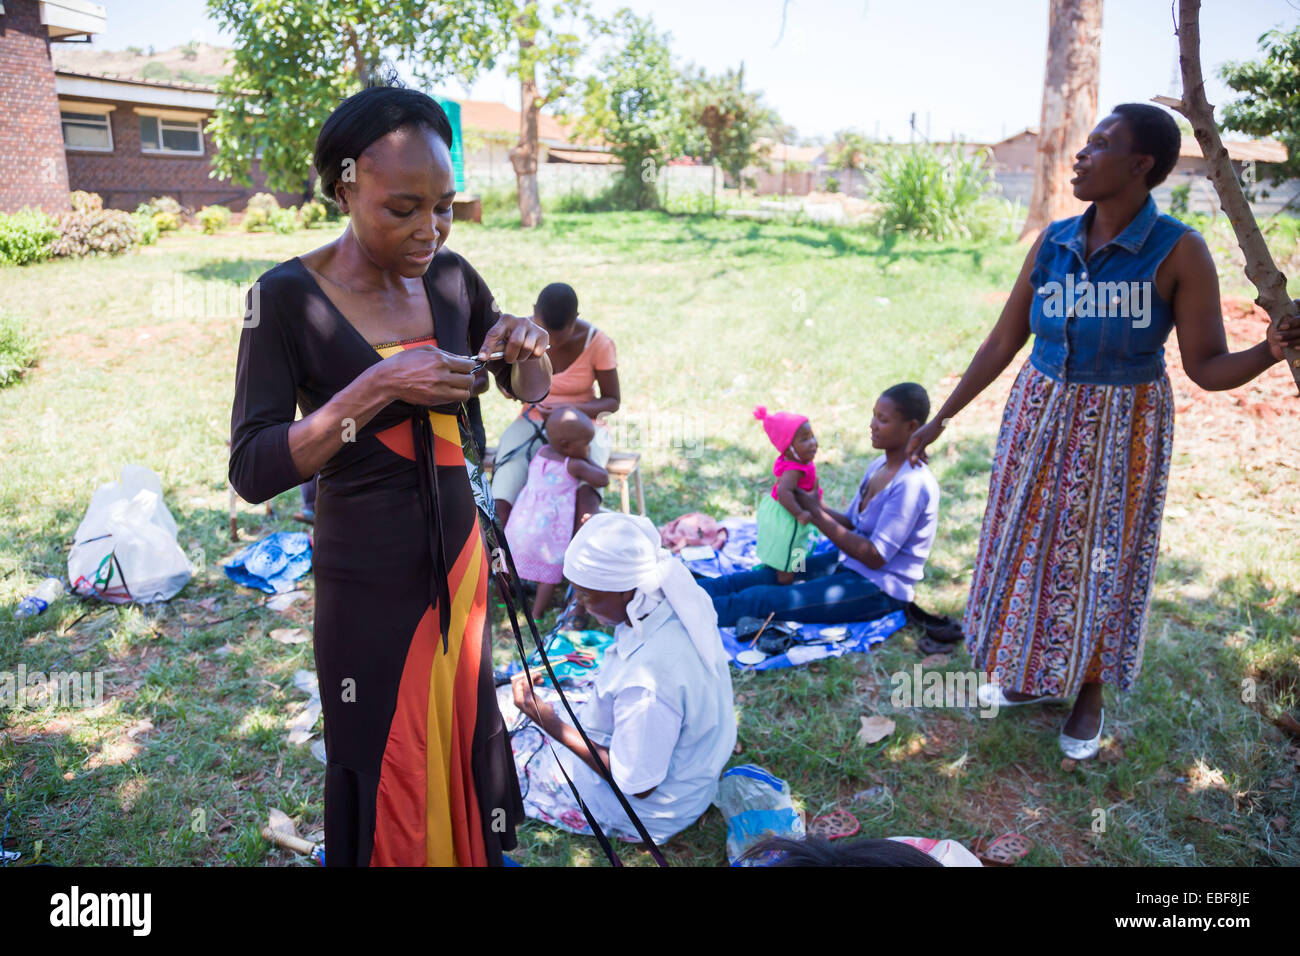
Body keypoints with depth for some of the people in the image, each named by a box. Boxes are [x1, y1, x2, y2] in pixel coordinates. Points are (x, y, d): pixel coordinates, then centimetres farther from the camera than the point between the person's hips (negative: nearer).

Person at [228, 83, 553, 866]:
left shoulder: (452, 277, -2)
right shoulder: (290, 297, -15)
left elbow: (531, 391, 10)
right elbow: (253, 470, -19)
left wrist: (526, 349, -13)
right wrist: (379, 387, -29)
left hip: (460, 554, 5)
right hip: (369, 579, -4)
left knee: (466, 734, 21)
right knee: (385, 767, 11)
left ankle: (473, 851, 46)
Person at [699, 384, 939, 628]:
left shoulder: (912, 484, -21)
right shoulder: (879, 466, 7)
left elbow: (875, 557, -23)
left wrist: (817, 515, -20)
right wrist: (816, 509, -9)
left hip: (880, 589, -8)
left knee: (762, 600, -20)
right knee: (756, 578, -1)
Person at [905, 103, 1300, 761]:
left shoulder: (1178, 252, -13)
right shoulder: (1053, 243, -3)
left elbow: (1207, 366, -12)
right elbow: (1002, 344, 2)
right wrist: (939, 420, 2)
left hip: (1122, 427, -3)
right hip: (1039, 414, 4)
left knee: (1101, 557, 9)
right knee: (1028, 546, 13)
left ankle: (1090, 693, 32)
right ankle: (1029, 672, 38)